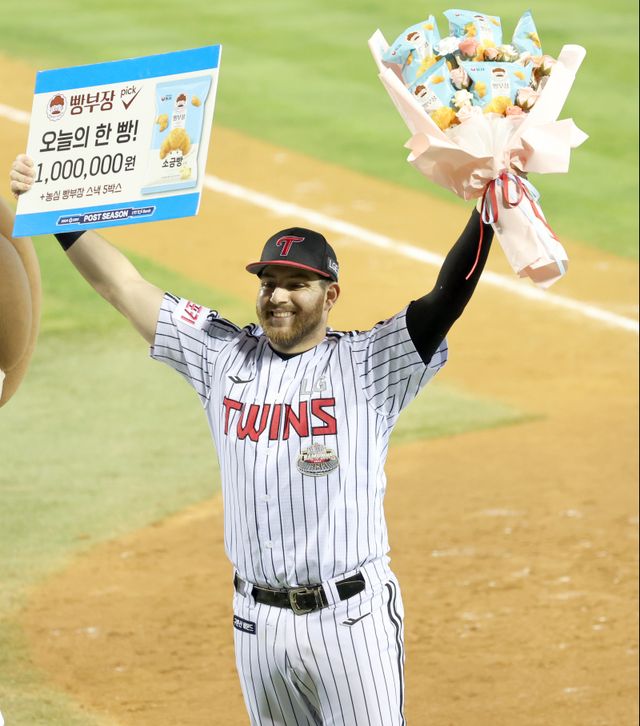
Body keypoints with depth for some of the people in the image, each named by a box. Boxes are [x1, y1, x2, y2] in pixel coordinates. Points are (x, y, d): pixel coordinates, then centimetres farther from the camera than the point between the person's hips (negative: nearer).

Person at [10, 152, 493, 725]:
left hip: (351, 617, -4)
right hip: (258, 621, 4)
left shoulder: (367, 365, -2)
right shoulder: (223, 357, 8)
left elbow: (448, 298, -15)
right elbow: (121, 284, 9)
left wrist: (486, 210, -28)